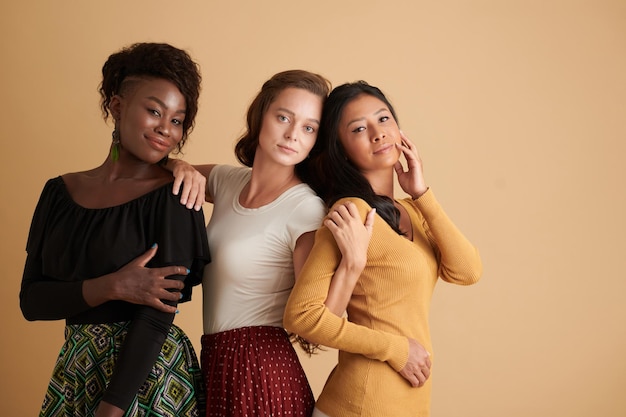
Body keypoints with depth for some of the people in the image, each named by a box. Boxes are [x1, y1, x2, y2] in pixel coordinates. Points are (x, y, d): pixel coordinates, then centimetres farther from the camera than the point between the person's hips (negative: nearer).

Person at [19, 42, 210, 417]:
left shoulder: (175, 197, -10)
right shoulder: (60, 192, 3)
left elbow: (156, 318, -16)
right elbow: (31, 300, -2)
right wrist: (112, 287, -17)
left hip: (149, 373, -4)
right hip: (74, 371, 4)